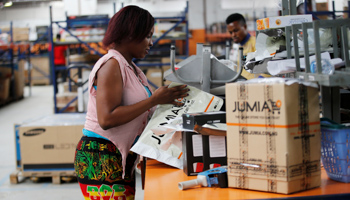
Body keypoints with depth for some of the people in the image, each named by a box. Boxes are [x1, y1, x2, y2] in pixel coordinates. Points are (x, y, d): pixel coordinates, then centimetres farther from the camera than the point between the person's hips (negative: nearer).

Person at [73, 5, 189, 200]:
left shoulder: (130, 67, 15)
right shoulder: (112, 65, -12)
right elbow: (107, 119, -21)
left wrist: (166, 99, 1)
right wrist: (154, 100, -18)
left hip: (121, 160, 9)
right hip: (101, 159, -9)